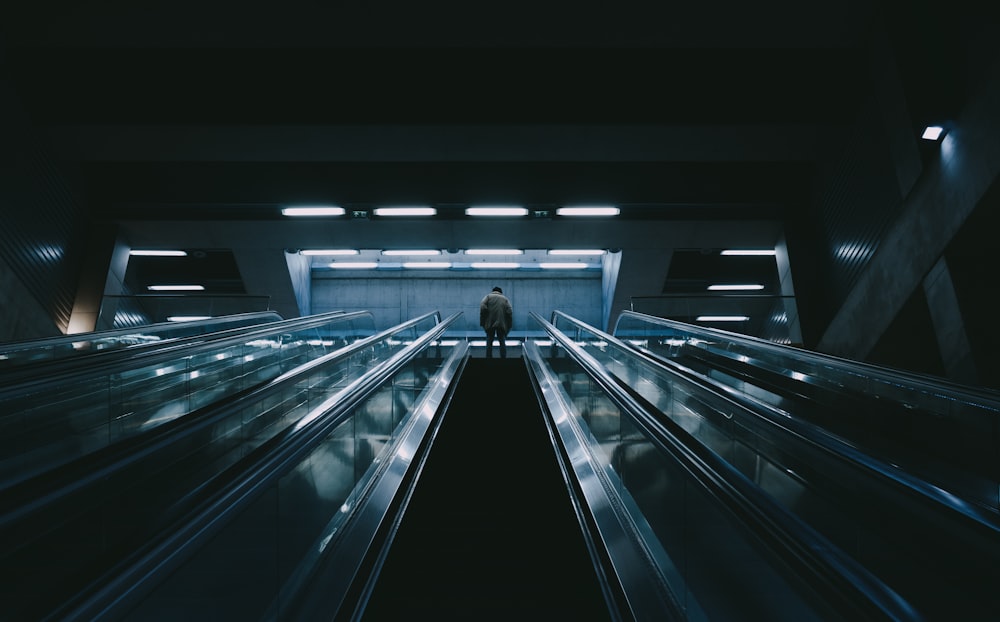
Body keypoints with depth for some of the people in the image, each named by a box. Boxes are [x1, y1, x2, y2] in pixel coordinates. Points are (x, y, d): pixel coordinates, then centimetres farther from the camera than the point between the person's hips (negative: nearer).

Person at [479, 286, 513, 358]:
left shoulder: (488, 296, 13)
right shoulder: (505, 298, 17)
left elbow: (483, 307, -5)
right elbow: (509, 312, 3)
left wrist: (482, 322, -1)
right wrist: (508, 326, 7)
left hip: (490, 323, -1)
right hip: (501, 324, 1)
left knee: (489, 343, 6)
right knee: (502, 343, 8)